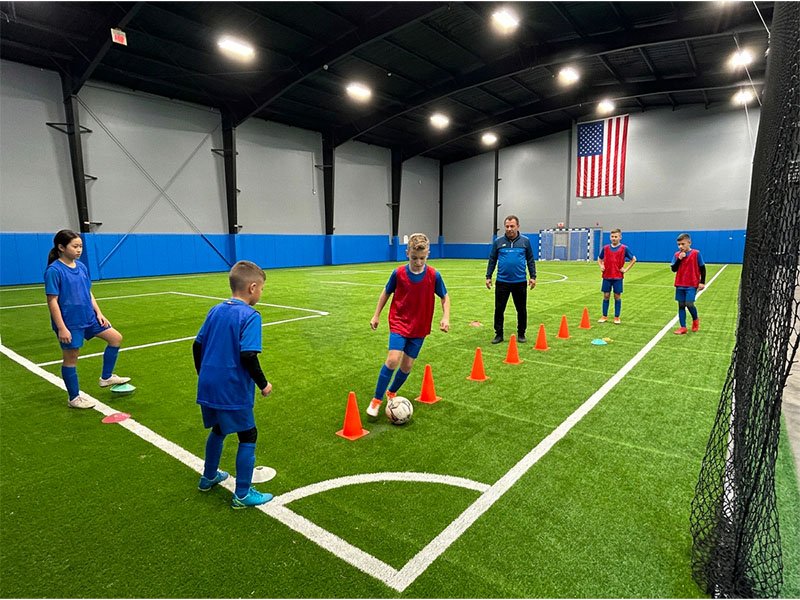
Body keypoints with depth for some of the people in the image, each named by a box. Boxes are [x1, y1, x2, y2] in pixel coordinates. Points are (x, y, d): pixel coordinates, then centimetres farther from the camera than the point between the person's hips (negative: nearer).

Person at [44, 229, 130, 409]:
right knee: (71, 358, 6)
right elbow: (52, 301, -17)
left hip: (89, 318, 7)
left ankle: (106, 377, 23)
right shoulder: (54, 270, -16)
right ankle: (74, 398, 22)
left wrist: (98, 313, 7)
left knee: (116, 338, 8)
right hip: (70, 323, -7)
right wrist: (61, 328, -19)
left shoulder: (81, 266, 5)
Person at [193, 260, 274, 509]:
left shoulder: (216, 311, 6)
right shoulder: (250, 316, -16)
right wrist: (263, 384, -11)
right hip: (233, 391, -8)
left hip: (208, 386, 8)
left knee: (218, 430, 28)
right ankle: (242, 495, 18)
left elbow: (197, 346, 11)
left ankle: (209, 477, 46)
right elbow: (248, 356, -24)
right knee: (248, 437, 9)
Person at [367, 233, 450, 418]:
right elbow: (386, 292, 5)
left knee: (407, 365, 6)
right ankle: (376, 399, -2)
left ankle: (391, 393, 34)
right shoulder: (398, 273, -12)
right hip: (399, 323, -2)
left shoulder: (434, 275, -11)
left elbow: (445, 297, 3)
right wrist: (376, 315, 7)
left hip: (419, 328, 2)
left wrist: (445, 317, -10)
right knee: (393, 360, -18)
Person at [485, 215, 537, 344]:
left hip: (520, 282, 0)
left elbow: (530, 260, 8)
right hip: (502, 282, 0)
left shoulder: (525, 241, 3)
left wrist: (533, 277, 4)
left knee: (521, 309, 9)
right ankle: (499, 334, 17)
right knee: (499, 309, 4)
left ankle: (521, 334, 24)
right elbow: (492, 260, 8)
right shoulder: (498, 242, 3)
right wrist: (488, 277, 4)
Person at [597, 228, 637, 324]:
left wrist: (626, 269, -2)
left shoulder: (624, 248, -2)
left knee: (617, 296, 3)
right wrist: (601, 266, 2)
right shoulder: (605, 248, 4)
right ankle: (604, 316, 16)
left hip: (618, 277, -2)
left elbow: (633, 259, 6)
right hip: (606, 276, 2)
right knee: (606, 296, 6)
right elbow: (599, 258, 20)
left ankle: (617, 317, 12)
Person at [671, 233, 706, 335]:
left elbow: (702, 268, -2)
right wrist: (679, 259, -14)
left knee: (689, 304, -12)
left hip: (692, 285, -4)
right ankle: (683, 327, 10)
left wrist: (702, 282, -6)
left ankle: (695, 319, 20)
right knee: (681, 305, 5)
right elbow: (674, 269, -1)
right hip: (680, 285, 4)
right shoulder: (677, 255, 3)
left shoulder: (696, 253, -6)